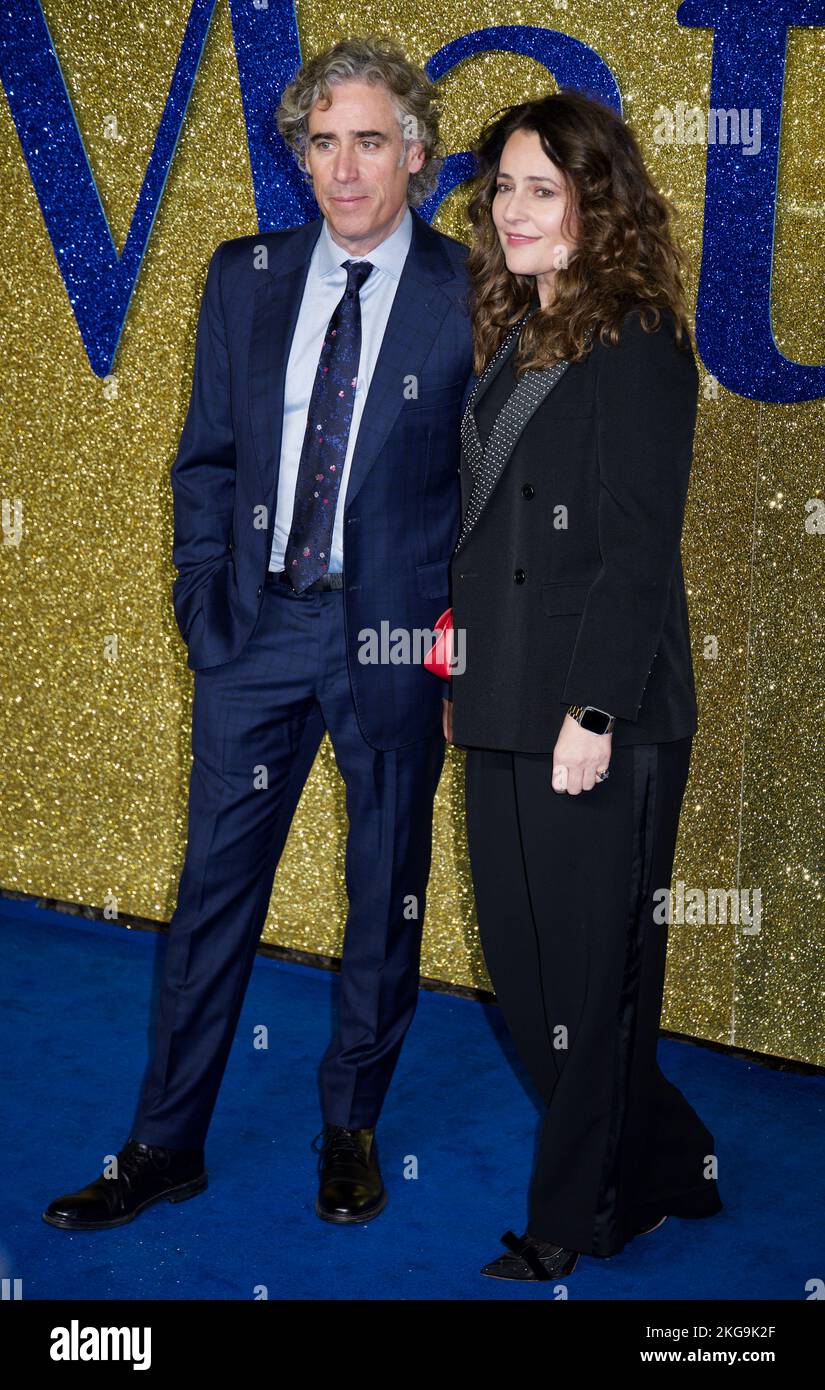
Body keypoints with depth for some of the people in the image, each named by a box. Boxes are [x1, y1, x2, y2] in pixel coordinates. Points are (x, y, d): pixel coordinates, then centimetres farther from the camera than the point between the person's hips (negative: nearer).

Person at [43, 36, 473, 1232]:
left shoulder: (470, 295, -4)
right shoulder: (245, 279, 6)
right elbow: (206, 458, 11)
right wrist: (205, 594, 1)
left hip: (396, 635, -2)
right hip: (258, 625, 3)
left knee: (387, 893, 10)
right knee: (216, 882, 7)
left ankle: (351, 1130, 28)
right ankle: (168, 1145, 19)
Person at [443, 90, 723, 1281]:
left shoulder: (636, 345, -9)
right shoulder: (510, 339, 15)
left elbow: (640, 548, -15)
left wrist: (593, 712, -19)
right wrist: (466, 679, 12)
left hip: (600, 718, -8)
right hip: (506, 712, 8)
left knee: (589, 972, 4)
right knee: (522, 968, 12)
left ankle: (575, 1226, 20)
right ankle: (664, 1164, 31)